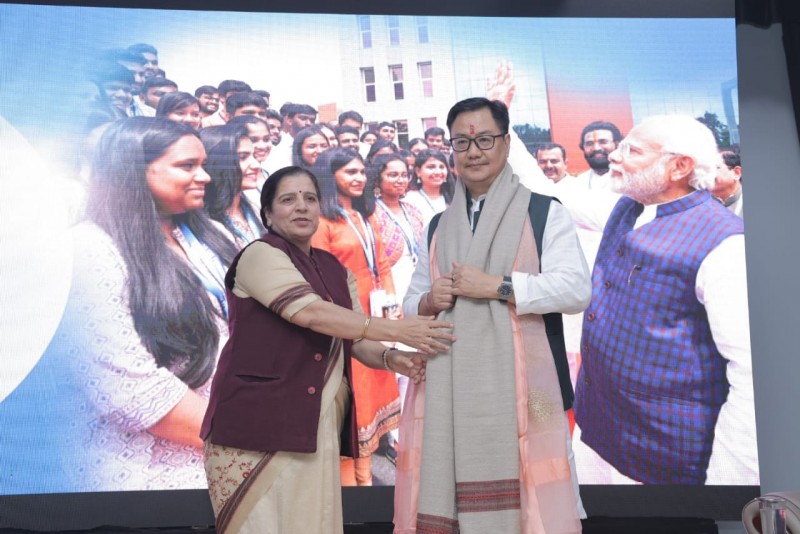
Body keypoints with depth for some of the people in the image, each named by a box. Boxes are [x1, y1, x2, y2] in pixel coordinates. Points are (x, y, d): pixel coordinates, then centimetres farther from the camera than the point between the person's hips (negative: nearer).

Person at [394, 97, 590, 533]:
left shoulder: (544, 213, 5)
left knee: (520, 499, -8)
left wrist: (497, 286, -12)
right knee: (445, 493, 0)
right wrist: (428, 302, -1)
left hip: (518, 383, -3)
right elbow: (411, 302, 21)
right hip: (447, 386, 4)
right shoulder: (438, 228, 19)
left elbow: (576, 289, -6)